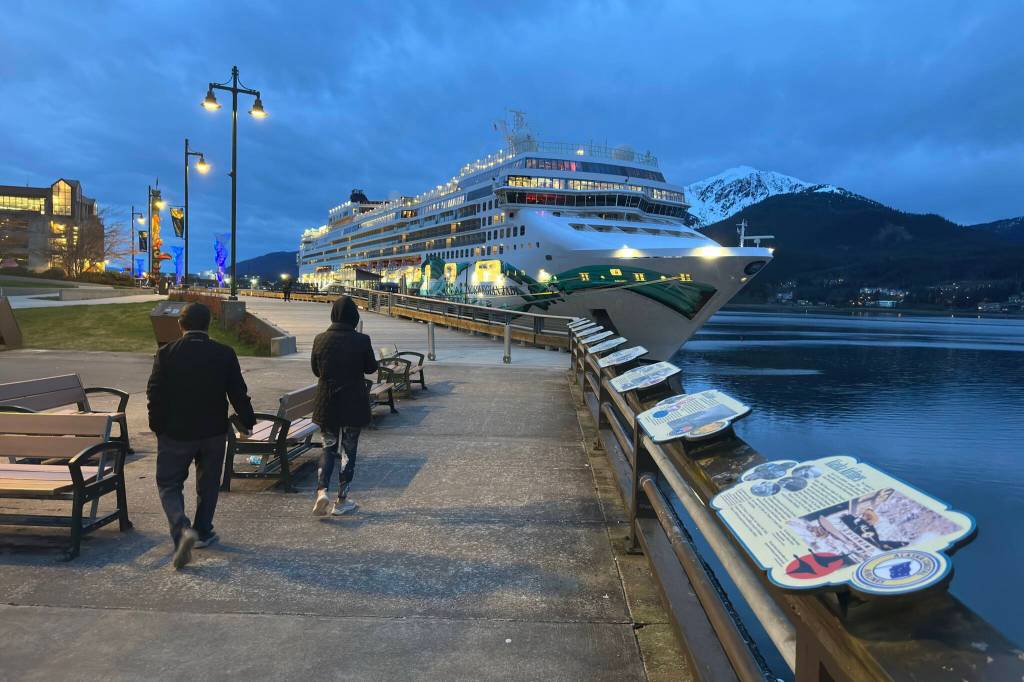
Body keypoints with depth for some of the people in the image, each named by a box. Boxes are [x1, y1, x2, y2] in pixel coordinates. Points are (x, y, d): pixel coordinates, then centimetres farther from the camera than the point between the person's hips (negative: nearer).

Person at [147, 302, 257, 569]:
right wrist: (248, 422, 9)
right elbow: (238, 393, -3)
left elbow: (155, 394, -7)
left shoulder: (166, 354, -9)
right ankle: (203, 532, 28)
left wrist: (157, 426, 7)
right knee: (208, 483, 18)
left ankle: (183, 529, -13)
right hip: (214, 431, 2)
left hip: (175, 432, -2)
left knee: (169, 484, 8)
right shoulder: (225, 354, -7)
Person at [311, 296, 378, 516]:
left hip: (326, 403, 2)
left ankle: (322, 491, -1)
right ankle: (341, 501, 16)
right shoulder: (361, 340, -14)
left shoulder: (320, 339, -5)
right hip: (353, 404, -2)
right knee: (349, 450, 10)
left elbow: (316, 370, 6)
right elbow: (371, 367, 0)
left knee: (328, 447, 17)